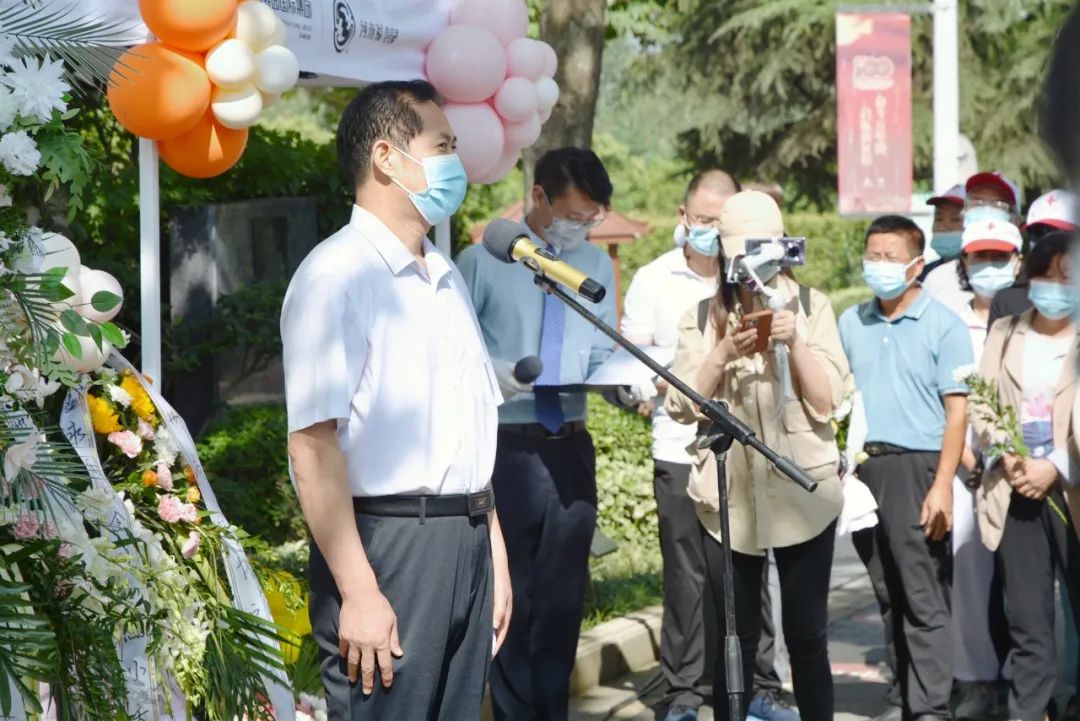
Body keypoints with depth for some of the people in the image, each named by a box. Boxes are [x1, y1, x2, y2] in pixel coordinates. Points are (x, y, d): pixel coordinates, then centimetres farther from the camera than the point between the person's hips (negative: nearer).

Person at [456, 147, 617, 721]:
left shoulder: (597, 266, 10)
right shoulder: (483, 261, -6)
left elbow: (601, 357, 9)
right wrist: (492, 371, -24)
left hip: (572, 447, 5)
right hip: (506, 447, -5)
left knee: (564, 596, 13)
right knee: (512, 595, 4)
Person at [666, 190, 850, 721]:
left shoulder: (810, 306, 3)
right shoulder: (703, 316, 5)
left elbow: (828, 400, -3)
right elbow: (682, 405, -3)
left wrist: (795, 342, -16)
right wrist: (724, 352, -15)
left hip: (804, 493, -1)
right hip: (728, 496, 1)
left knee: (806, 635, 3)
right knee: (736, 637, 4)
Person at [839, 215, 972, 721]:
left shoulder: (942, 325, -3)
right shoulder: (851, 324, 11)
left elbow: (957, 410, -6)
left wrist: (942, 485, -13)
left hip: (915, 466, -5)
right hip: (864, 467, 5)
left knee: (923, 598, -5)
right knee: (889, 596, 11)